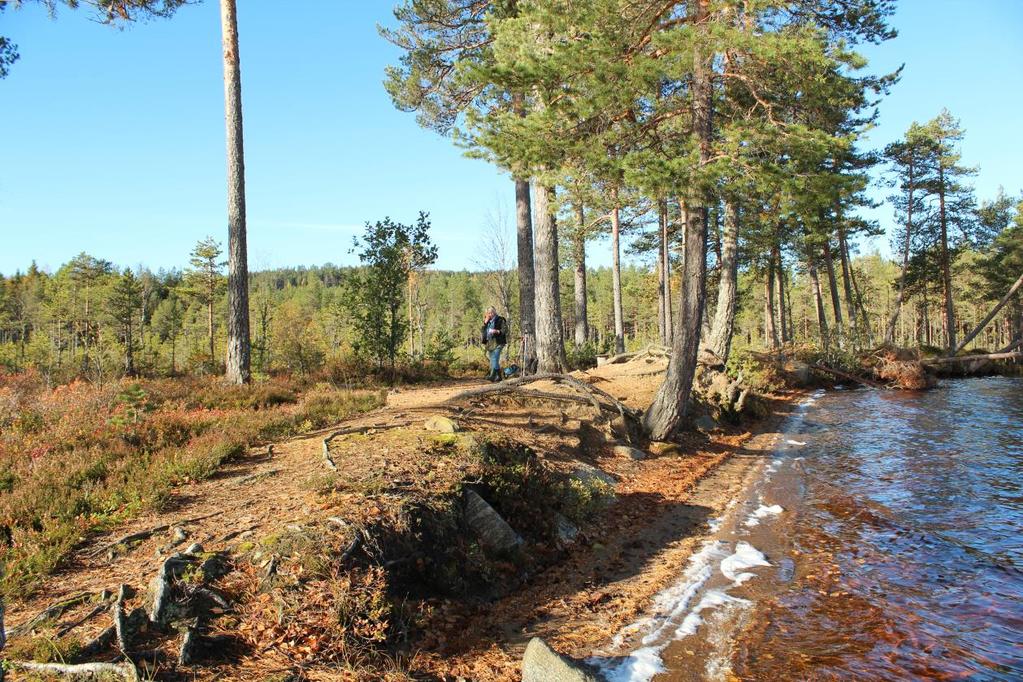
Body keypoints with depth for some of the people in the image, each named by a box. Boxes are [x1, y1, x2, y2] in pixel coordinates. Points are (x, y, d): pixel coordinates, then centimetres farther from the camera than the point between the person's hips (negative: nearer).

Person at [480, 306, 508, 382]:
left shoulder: (500, 320, 0)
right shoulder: (487, 321, 18)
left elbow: (505, 330, -7)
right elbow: (482, 331, 14)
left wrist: (497, 331, -21)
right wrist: (485, 323, 1)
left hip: (498, 342, -7)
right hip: (490, 343, 7)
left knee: (494, 358, -20)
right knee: (493, 360, 9)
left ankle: (492, 375, -29)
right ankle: (498, 376, 16)